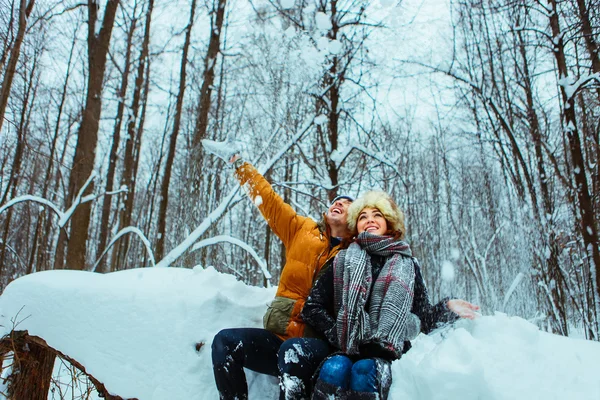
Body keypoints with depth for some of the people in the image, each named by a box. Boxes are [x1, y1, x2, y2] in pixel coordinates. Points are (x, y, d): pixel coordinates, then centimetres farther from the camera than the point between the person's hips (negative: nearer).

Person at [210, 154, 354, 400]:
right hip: (282, 336, 4)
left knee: (293, 350, -35)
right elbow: (268, 200, 16)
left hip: (322, 344, -4)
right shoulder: (301, 230, 13)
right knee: (225, 341, -13)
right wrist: (239, 164, 20)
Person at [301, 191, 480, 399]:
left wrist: (448, 309, -4)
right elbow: (312, 307, 11)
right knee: (334, 368, -33)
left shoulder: (407, 265, 14)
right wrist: (338, 335, -2)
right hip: (346, 351, 1)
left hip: (386, 355, 0)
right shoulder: (343, 261, 13)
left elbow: (424, 320, 14)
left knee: (364, 371, -33)